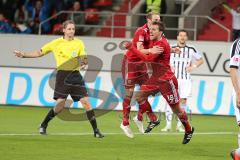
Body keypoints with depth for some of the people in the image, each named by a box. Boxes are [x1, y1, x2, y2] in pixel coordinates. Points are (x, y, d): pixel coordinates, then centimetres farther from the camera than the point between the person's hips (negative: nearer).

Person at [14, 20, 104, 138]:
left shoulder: (79, 43, 6)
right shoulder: (56, 43, 3)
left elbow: (84, 59, 3)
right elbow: (39, 53, 11)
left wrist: (83, 62, -21)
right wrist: (23, 55, 4)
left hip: (75, 75, 2)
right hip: (62, 74, -2)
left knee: (86, 102, -6)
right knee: (60, 105, -7)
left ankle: (96, 131, -1)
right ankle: (43, 126, 15)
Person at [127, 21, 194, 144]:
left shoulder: (162, 44, -22)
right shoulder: (154, 42, 5)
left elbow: (148, 58, -28)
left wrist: (132, 48, -26)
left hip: (166, 80, -9)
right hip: (155, 78, 9)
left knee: (176, 109, 1)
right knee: (139, 96, -3)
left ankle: (188, 130, 23)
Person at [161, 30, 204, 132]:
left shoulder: (191, 50, 6)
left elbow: (200, 60, 17)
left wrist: (193, 67, 0)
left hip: (186, 79, 1)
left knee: (183, 101, -3)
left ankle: (179, 125, 5)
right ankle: (168, 125, -7)